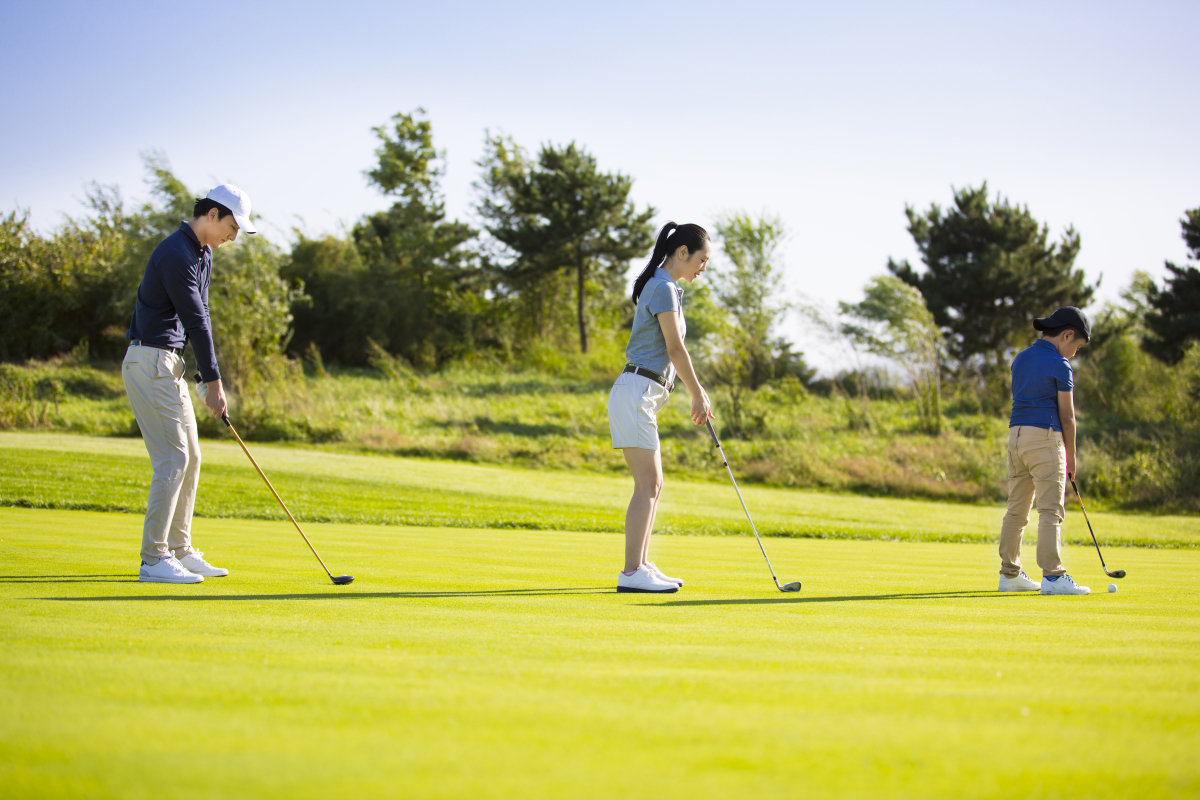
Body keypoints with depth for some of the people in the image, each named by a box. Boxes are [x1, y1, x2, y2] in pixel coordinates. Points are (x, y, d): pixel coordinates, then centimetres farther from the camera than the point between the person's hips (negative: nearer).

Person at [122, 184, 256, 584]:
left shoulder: (203, 254, 14)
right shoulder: (175, 254, -18)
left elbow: (201, 316, 16)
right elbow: (195, 321, -17)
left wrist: (210, 378, 9)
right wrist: (213, 382, -12)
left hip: (169, 365, 10)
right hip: (150, 362, -10)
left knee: (190, 457, 11)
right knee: (172, 458, -13)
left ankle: (180, 551, 17)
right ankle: (154, 559, -11)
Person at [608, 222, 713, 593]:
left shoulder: (665, 287, 19)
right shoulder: (663, 289, -12)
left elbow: (672, 352, 23)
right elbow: (675, 348, -12)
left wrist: (697, 393, 20)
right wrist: (698, 394, -3)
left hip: (644, 396, 10)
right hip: (636, 392, -10)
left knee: (653, 483, 11)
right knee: (647, 483, -11)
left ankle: (641, 566, 14)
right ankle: (631, 572, -12)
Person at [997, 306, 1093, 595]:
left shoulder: (1021, 359, 14)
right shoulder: (1059, 366, -8)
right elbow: (1067, 415, -6)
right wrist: (1071, 455, 5)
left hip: (1016, 434, 8)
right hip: (1045, 436, -7)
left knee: (1017, 509, 11)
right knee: (1051, 510, -8)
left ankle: (1010, 574, 14)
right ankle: (1053, 575, -12)